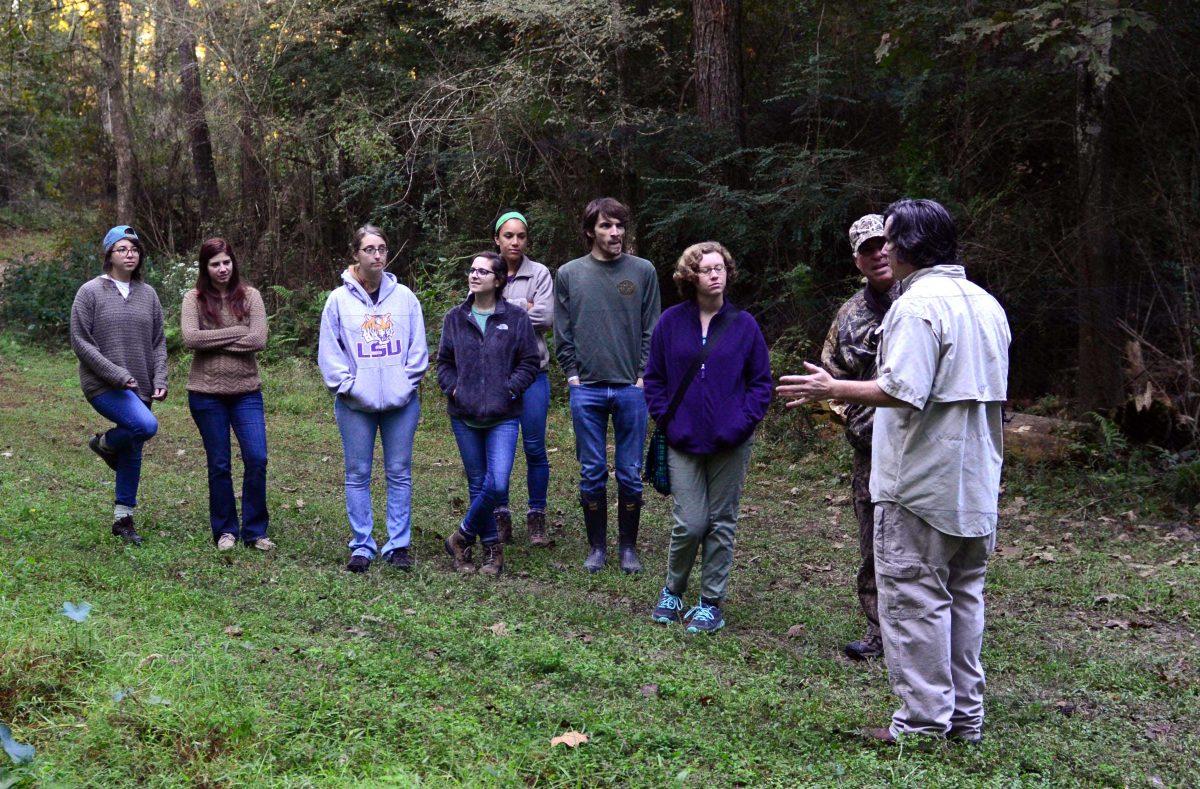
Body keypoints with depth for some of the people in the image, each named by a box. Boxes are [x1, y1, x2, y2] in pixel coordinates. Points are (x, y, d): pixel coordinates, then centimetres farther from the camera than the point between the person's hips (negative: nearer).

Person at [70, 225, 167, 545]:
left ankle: (123, 519, 22)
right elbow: (80, 341, -8)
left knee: (132, 454, 9)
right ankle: (105, 443, 3)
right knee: (146, 425, -29)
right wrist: (116, 374, -16)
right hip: (104, 386, -5)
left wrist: (160, 380, -2)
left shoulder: (147, 294, 10)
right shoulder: (90, 292, -4)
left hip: (140, 387, 5)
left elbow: (158, 341, 13)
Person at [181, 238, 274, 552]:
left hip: (246, 391, 1)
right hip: (206, 393, -1)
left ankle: (254, 531, 8)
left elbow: (259, 340, -11)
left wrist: (214, 342, -12)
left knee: (257, 459, -6)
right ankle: (225, 530, 21)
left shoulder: (250, 296, 2)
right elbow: (190, 338, -16)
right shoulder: (194, 299, 0)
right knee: (219, 465, 8)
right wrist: (236, 332, -14)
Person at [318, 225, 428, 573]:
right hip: (355, 404, -1)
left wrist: (407, 382, -5)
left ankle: (399, 544, 13)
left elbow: (418, 346, 5)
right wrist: (347, 385, -8)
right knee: (358, 475, 4)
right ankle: (361, 545, 12)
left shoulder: (404, 296, 5)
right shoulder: (339, 299, 1)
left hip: (401, 401, 1)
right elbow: (329, 351, 0)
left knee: (400, 473, 5)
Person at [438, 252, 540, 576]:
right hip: (464, 416, 3)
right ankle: (492, 547, 22)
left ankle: (463, 537, 7)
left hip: (503, 417, -2)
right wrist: (452, 389, -4)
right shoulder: (455, 318, 7)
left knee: (498, 485, -14)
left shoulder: (516, 318, -1)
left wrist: (508, 389, -10)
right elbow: (444, 361, 13)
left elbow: (530, 363, 1)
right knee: (478, 484, 8)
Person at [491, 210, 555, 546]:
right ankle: (501, 516, 17)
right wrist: (522, 308, -9)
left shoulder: (540, 273, 4)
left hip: (532, 370, -1)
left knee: (535, 447, 1)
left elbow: (546, 317, -8)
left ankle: (536, 518, 12)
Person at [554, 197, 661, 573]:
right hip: (586, 390, 0)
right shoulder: (568, 274, 6)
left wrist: (644, 376, -3)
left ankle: (628, 547, 18)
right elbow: (562, 333, 8)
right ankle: (597, 546, 18)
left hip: (631, 389, 0)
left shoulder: (643, 271, 4)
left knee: (630, 474, 5)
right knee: (592, 473, 6)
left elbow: (652, 330, 4)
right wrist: (573, 375, 0)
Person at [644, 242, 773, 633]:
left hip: (730, 444, 0)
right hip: (684, 443, 0)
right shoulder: (671, 322, 2)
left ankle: (711, 604, 20)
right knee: (689, 523, -5)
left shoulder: (744, 324, 0)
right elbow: (654, 378, 7)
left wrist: (743, 423, -8)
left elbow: (760, 381, 3)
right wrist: (666, 420, -4)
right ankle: (672, 592, 21)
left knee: (721, 523, 7)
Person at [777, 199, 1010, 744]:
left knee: (914, 597, 0)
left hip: (921, 483, -9)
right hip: (975, 484, 9)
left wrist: (833, 390, -15)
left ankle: (924, 719, 5)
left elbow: (904, 391, -25)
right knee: (963, 596, 15)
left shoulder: (918, 304, -16)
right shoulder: (986, 304, 13)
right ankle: (965, 715, 22)